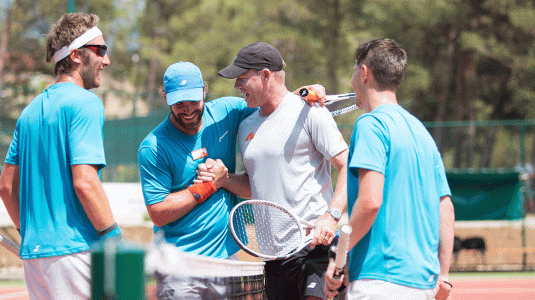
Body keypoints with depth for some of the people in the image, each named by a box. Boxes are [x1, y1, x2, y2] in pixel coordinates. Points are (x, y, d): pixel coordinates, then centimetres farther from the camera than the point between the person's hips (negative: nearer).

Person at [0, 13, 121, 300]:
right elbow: (84, 182, -18)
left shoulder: (31, 110, 16)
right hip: (73, 250, -8)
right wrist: (116, 242, -14)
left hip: (33, 253, 8)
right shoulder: (85, 103, -9)